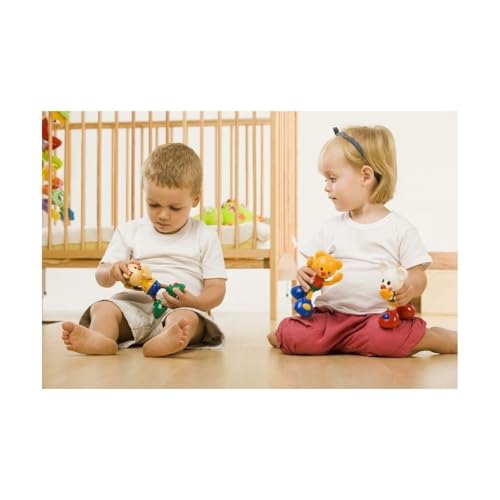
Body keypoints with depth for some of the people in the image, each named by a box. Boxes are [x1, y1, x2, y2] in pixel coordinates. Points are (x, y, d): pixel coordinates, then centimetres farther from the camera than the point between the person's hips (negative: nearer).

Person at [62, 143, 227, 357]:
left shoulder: (205, 238, 8)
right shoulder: (129, 231, 14)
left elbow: (216, 289, 4)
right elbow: (101, 277, 13)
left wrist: (192, 301, -19)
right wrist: (113, 272, -13)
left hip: (181, 309, -3)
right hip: (134, 304, 3)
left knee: (187, 319, -36)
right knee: (102, 308, -24)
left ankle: (162, 343, -68)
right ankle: (100, 338, -56)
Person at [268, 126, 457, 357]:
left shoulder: (400, 229, 2)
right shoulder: (331, 227, 12)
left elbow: (418, 275, 2)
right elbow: (314, 267, 14)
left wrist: (409, 288, -21)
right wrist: (306, 275, -10)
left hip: (379, 316, -1)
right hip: (329, 314, 2)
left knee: (385, 338, -34)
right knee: (292, 335, -26)